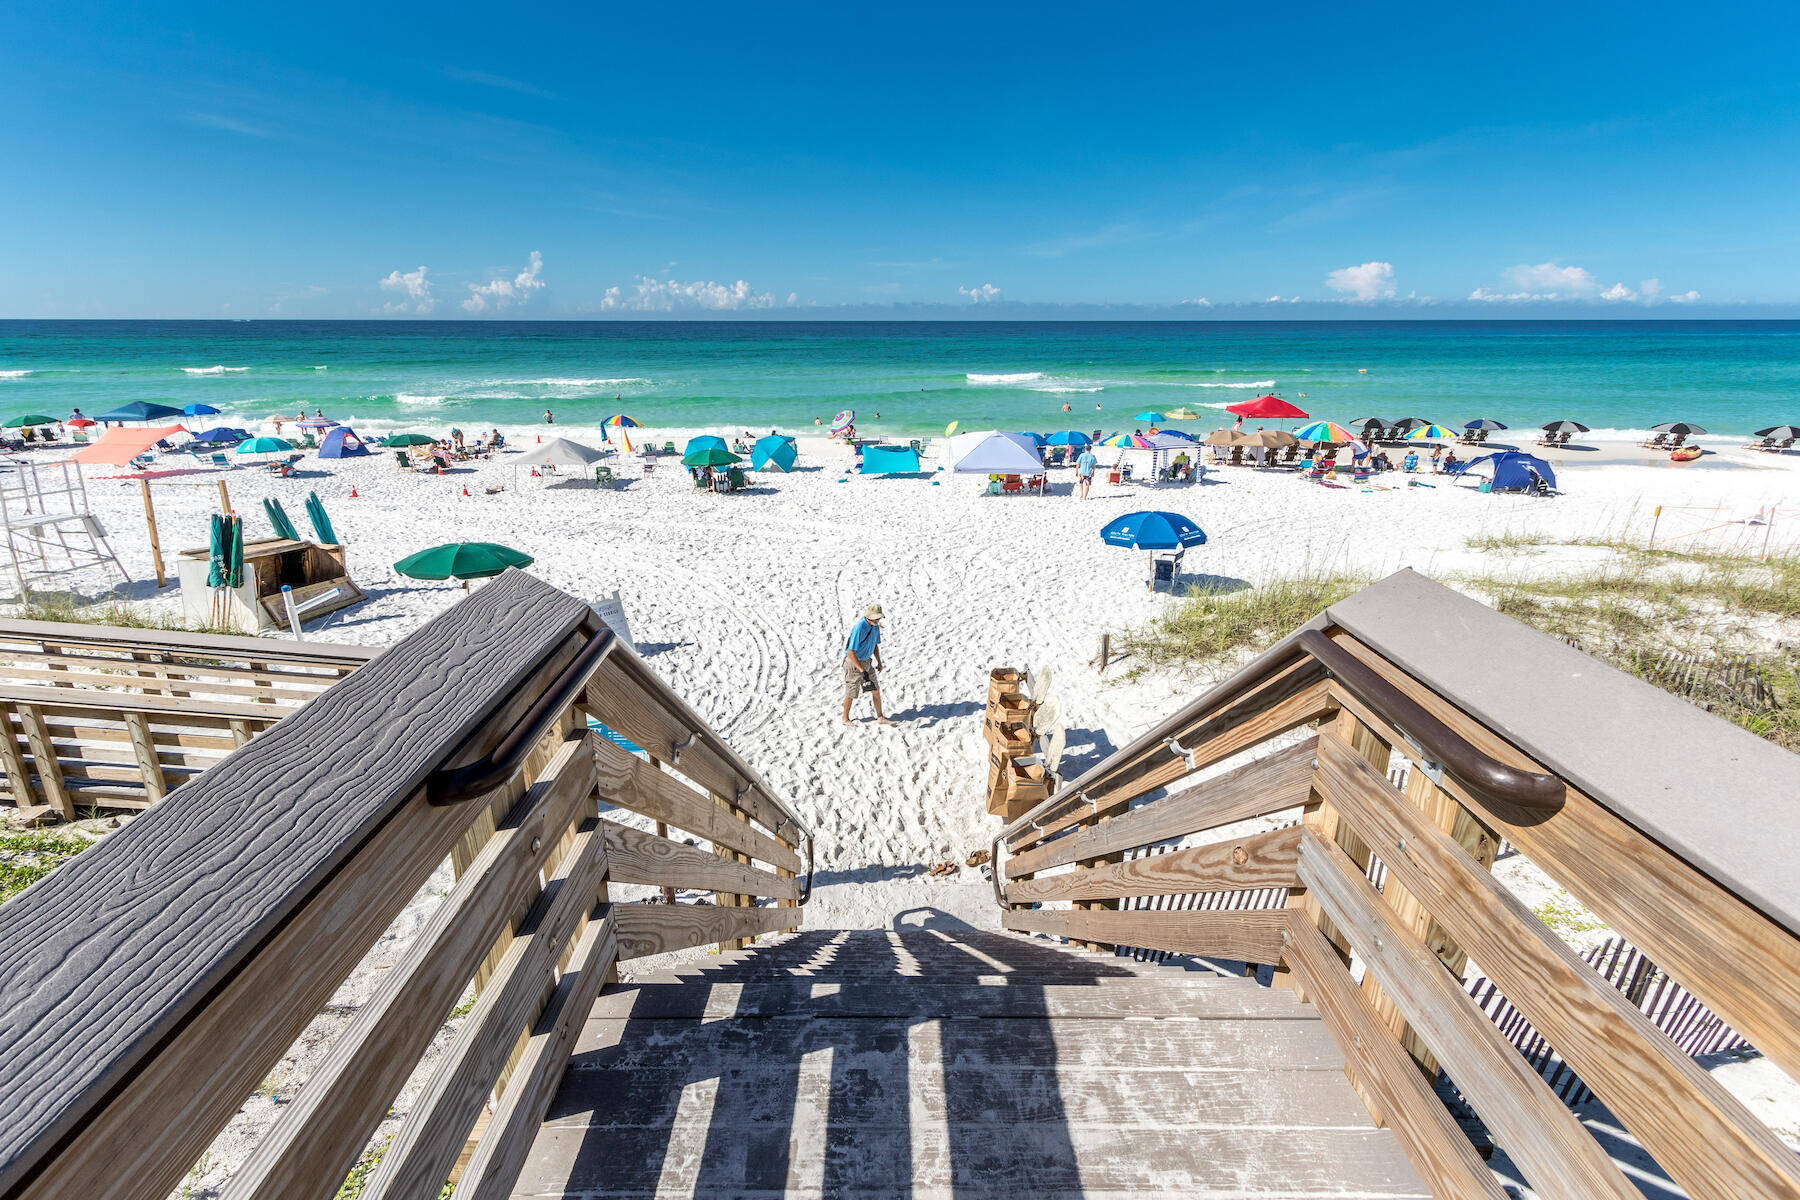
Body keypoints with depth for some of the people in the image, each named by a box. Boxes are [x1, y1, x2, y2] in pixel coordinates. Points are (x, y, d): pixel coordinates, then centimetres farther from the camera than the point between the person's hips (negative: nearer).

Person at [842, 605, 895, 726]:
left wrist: (879, 662, 15)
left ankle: (880, 717, 21)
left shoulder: (875, 626, -2)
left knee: (876, 689, 10)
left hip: (867, 661, 8)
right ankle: (846, 719, 25)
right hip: (853, 663, -8)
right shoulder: (859, 628, -28)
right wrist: (862, 670, -30)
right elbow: (851, 653, -30)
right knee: (851, 694, 5)